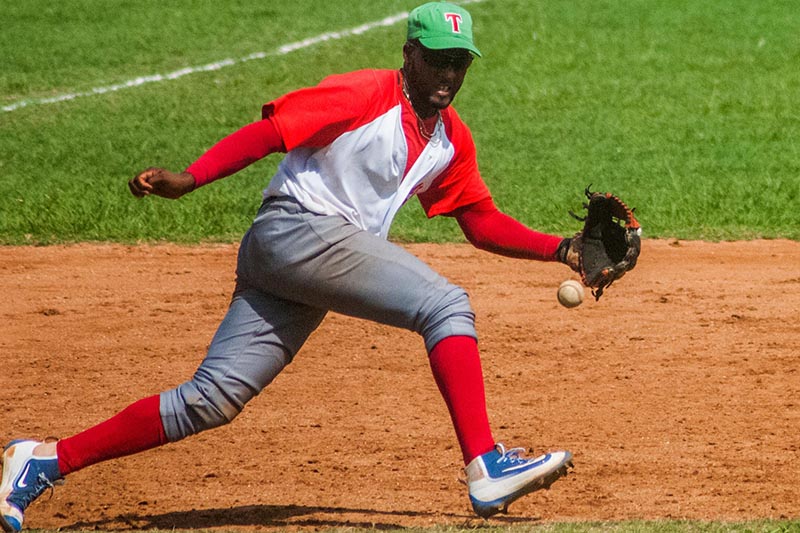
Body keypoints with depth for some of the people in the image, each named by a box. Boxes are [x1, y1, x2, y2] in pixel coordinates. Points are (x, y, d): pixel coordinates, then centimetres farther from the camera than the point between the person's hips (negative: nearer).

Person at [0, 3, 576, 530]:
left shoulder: (452, 140, 18)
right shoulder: (364, 94, -6)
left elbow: (482, 221, 22)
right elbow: (269, 130, -13)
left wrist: (559, 248, 10)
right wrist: (189, 178, -24)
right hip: (294, 230, -8)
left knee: (211, 400, -1)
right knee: (446, 304, -19)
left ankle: (47, 461, 1)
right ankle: (486, 467, -26)